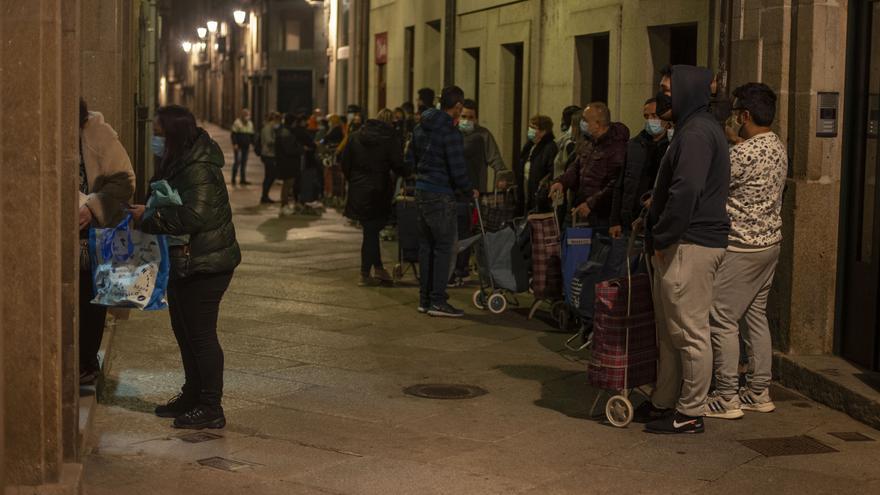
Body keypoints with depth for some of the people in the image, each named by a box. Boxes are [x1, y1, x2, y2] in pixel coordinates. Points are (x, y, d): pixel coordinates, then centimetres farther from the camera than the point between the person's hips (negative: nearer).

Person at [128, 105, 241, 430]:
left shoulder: (198, 170, -21)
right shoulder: (177, 164, 11)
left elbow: (192, 217, -30)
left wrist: (148, 217, -21)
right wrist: (144, 211, 1)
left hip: (205, 265, -10)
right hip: (185, 263, 10)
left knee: (201, 333, -5)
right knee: (184, 330, 18)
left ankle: (211, 408, 3)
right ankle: (192, 395, 31)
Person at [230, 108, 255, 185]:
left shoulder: (250, 124, 13)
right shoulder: (237, 123, -8)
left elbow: (251, 135, 19)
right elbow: (234, 134, -10)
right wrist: (234, 144, -16)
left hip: (246, 146, 6)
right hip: (238, 146, -6)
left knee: (244, 162, 7)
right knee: (237, 162, -8)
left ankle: (243, 180, 10)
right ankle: (233, 179, -2)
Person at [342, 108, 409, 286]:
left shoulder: (356, 137, 7)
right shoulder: (391, 138, -7)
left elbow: (345, 163, 7)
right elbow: (398, 165, -11)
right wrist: (408, 173, 9)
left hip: (357, 191, 4)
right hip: (378, 191, -4)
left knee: (370, 231, 14)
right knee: (372, 231, 2)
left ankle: (378, 268, 18)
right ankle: (365, 275, 6)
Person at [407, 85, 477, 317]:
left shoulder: (421, 127, 10)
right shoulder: (450, 132, -17)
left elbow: (410, 159, 18)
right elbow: (458, 170, -18)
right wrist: (469, 189, -3)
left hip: (421, 191, 8)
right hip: (441, 195, -8)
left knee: (426, 245, 13)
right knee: (443, 246, -3)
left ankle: (425, 298, 18)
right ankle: (438, 301, -2)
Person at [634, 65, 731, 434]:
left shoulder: (697, 133, -15)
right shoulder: (694, 128, 18)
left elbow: (686, 190, -25)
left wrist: (662, 238, -18)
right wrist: (657, 234, 17)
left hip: (690, 247, -11)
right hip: (678, 244, 11)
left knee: (690, 332, -3)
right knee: (670, 331, 17)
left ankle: (690, 414, 4)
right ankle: (664, 403, 26)